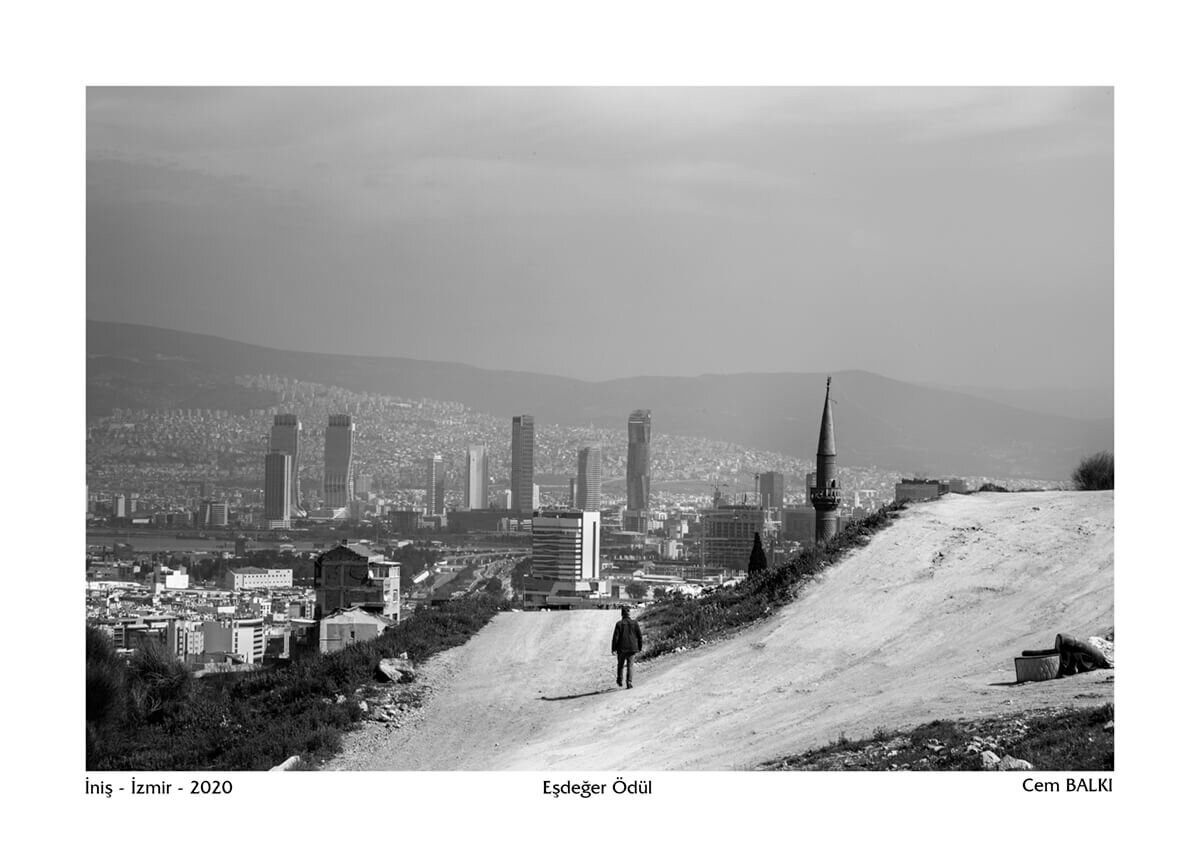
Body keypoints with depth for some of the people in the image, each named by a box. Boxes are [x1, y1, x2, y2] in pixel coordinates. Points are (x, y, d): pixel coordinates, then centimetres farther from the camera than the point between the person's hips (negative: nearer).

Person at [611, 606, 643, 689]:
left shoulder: (619, 624, -8)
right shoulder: (635, 623, 0)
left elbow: (615, 637, -10)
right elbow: (639, 636, 4)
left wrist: (614, 649, -6)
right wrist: (639, 648, 14)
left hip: (622, 648, -1)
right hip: (632, 648, 1)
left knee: (620, 665, 18)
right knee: (630, 665, 4)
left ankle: (619, 681, 28)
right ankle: (629, 682, -9)